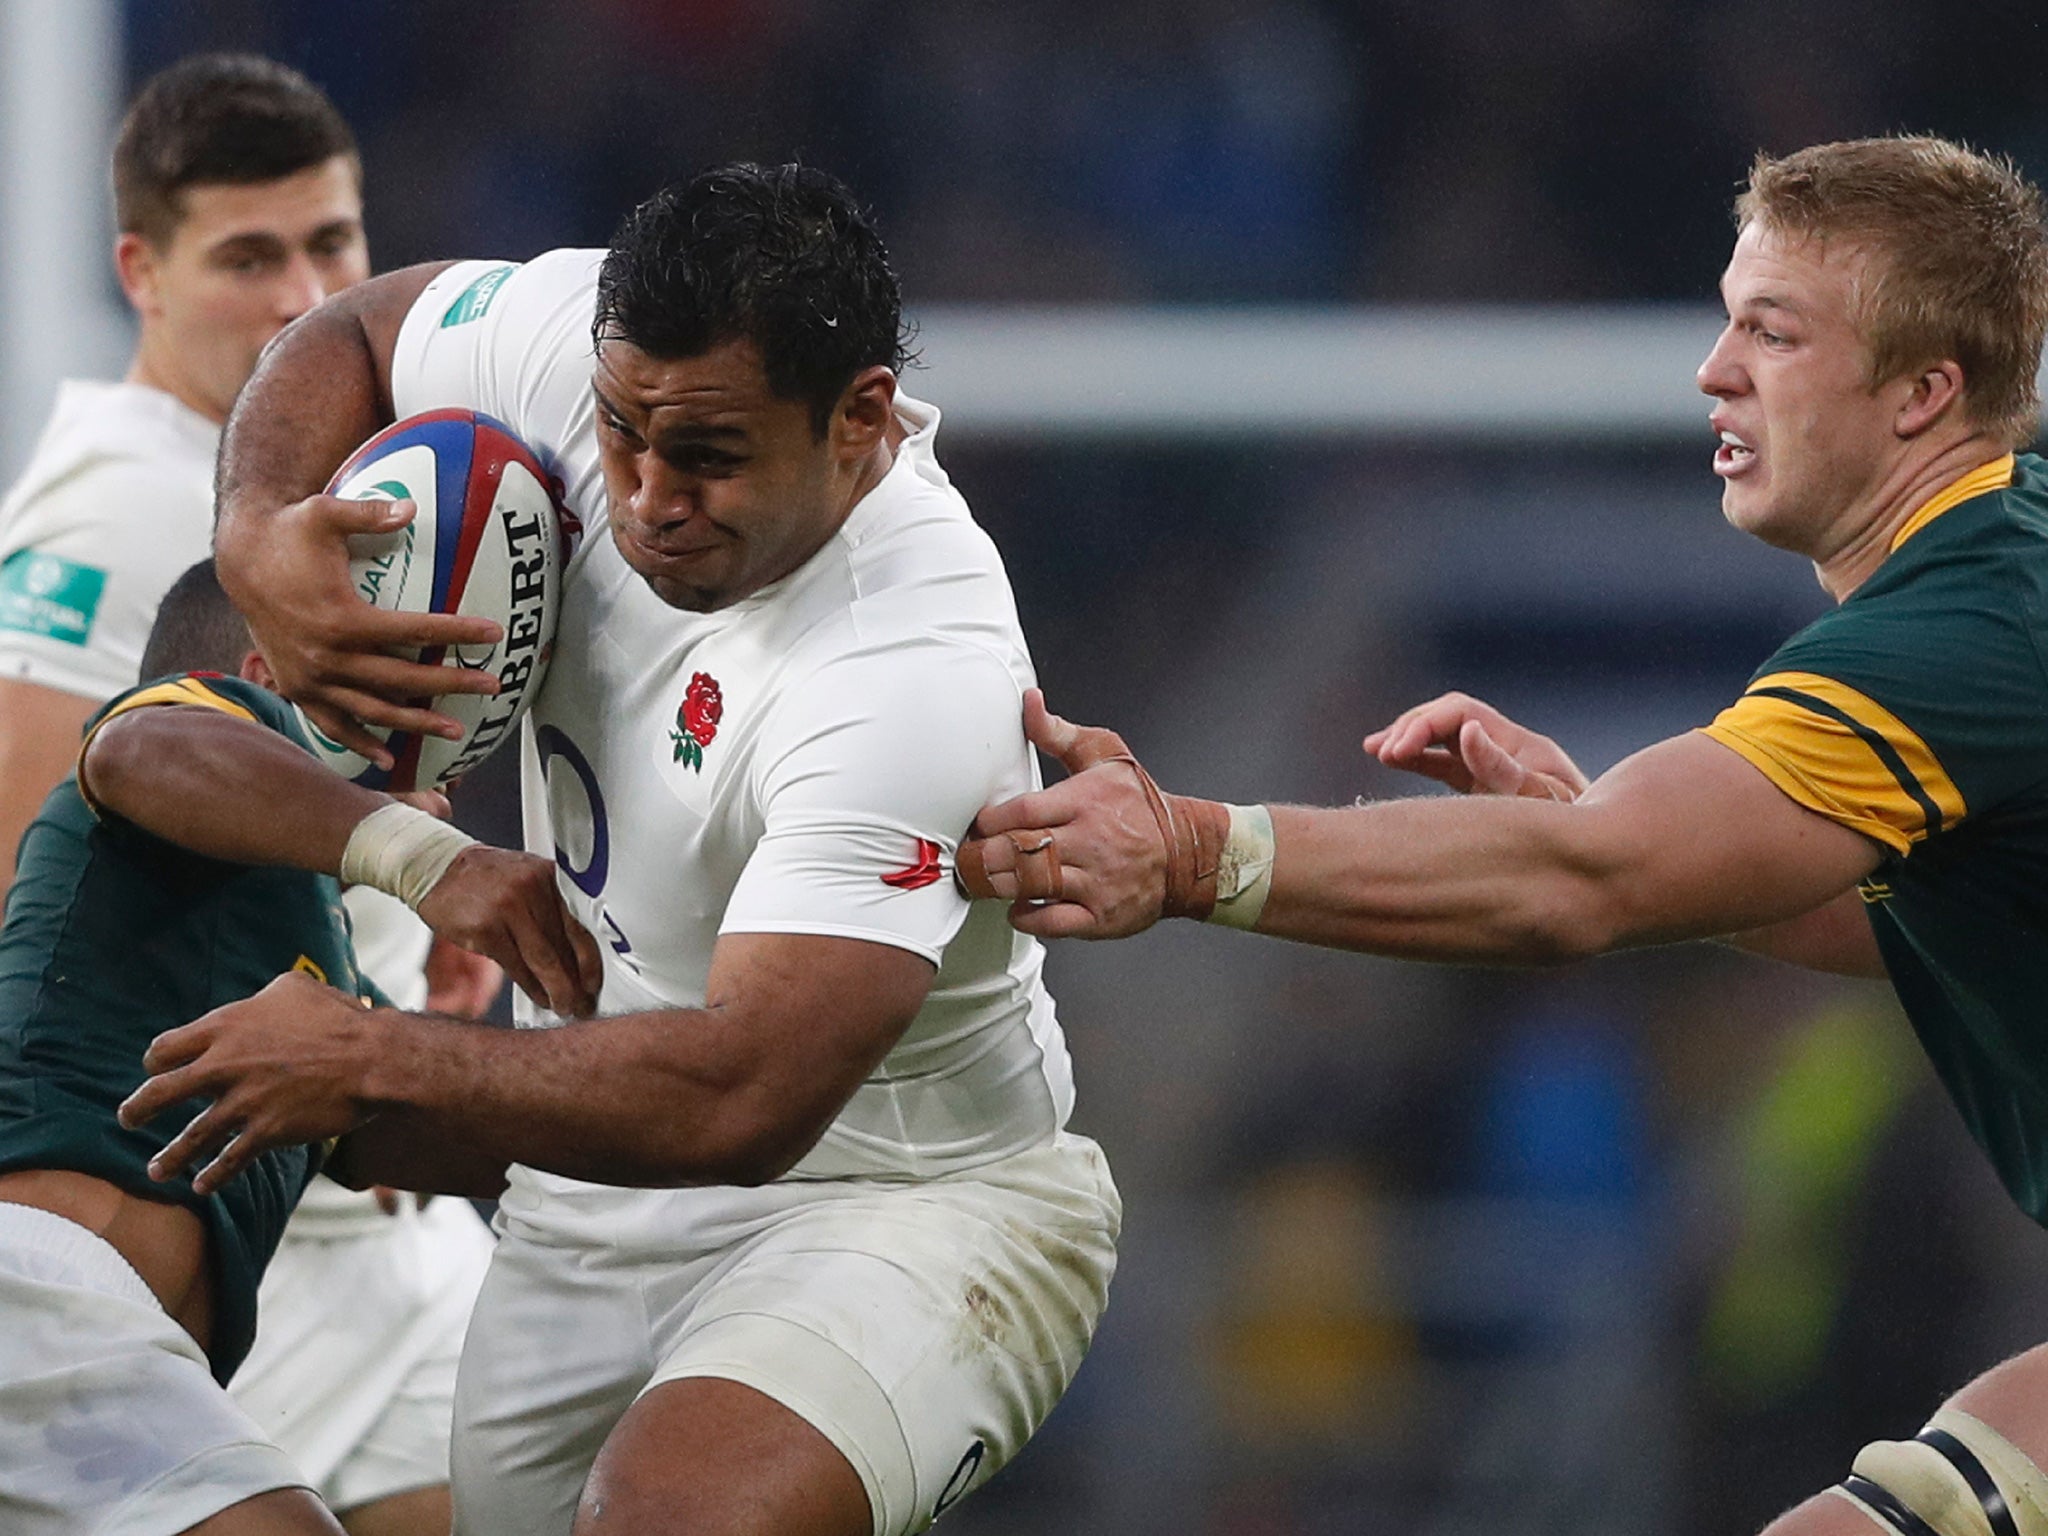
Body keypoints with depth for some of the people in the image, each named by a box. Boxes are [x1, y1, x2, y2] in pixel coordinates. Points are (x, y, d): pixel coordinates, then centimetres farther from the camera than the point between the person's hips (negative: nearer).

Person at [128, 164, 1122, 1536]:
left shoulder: (917, 675, -33)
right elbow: (349, 336, 12)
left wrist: (374, 1062, -26)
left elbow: (743, 1094, -37)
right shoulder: (581, 339, -12)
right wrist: (259, 541, -10)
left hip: (910, 1203, -8)